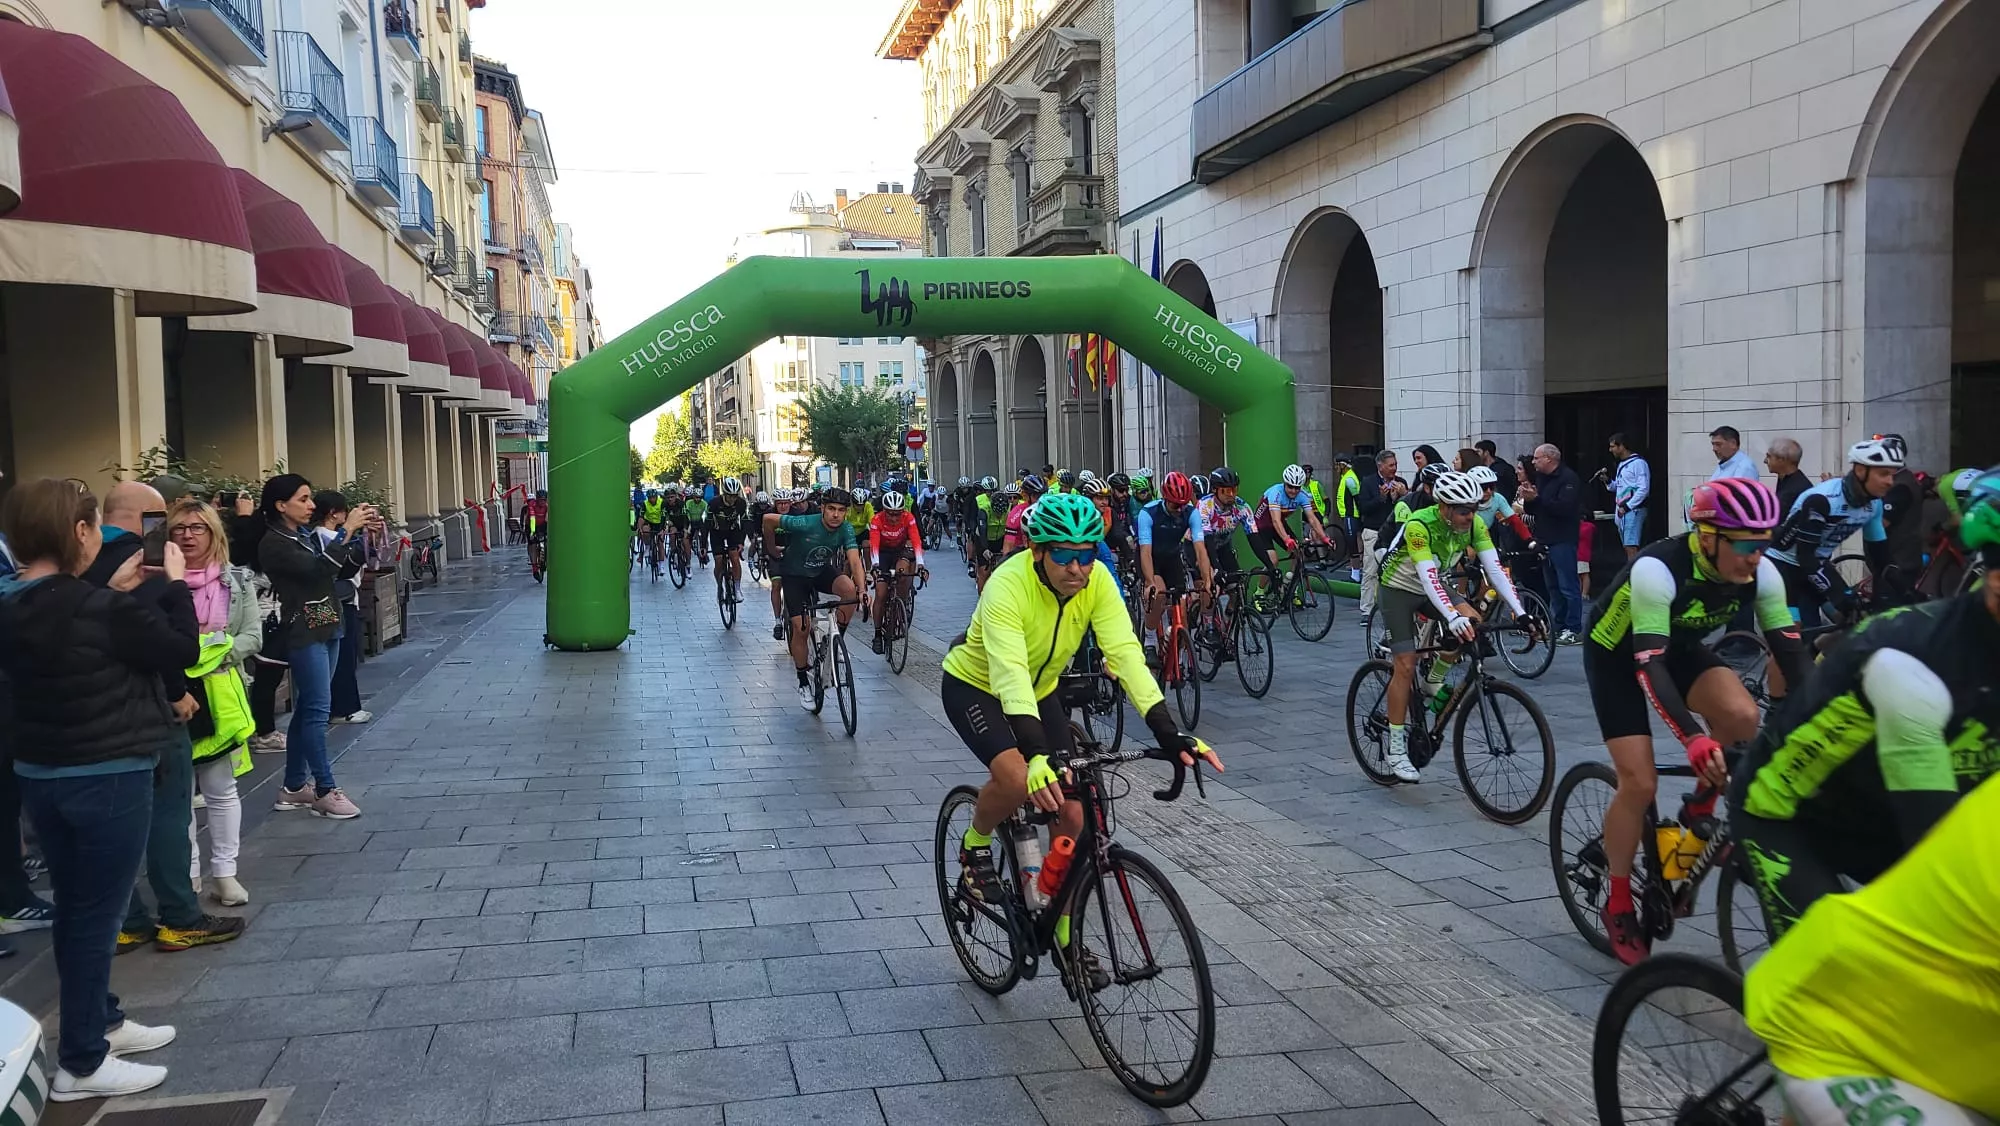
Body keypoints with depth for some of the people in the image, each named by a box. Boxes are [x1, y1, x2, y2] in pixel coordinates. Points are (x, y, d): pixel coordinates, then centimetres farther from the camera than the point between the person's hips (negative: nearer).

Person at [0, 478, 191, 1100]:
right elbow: (181, 652, -10)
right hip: (108, 779, -8)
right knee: (96, 915, 3)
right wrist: (175, 583, -1)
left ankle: (100, 1022, 37)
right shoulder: (105, 608, -22)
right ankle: (81, 1064, 12)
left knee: (75, 908, 20)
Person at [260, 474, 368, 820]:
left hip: (327, 629, 8)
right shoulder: (274, 543, -12)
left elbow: (345, 566, 10)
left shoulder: (308, 535, 12)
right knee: (318, 710, -8)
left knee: (307, 709, 11)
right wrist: (347, 529, -21)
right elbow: (317, 569, -23)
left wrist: (359, 531, -4)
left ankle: (295, 787, 18)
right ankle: (325, 790, -4)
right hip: (304, 634, -8)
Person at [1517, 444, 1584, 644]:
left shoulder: (1568, 478, -9)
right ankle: (1559, 626, 16)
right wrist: (1528, 499, -4)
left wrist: (1537, 498, -19)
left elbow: (1564, 507, -23)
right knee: (1553, 586, 11)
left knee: (1567, 586, -8)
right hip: (1544, 540, 9)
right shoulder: (1541, 478, 17)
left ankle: (1573, 629, -7)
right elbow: (1532, 510, 18)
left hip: (1563, 541, -9)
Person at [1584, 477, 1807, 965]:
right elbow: (1648, 663, -42)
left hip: (1680, 647, 5)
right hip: (1617, 654, -5)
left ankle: (1703, 810, 2)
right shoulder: (1657, 569, -36)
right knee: (1640, 782, -13)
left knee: (1742, 715, -26)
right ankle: (1618, 906, 6)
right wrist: (1692, 738, -53)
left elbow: (1789, 650, -16)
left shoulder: (1761, 574, -20)